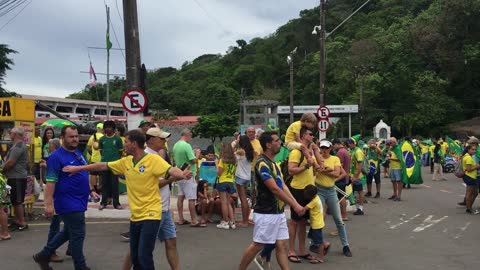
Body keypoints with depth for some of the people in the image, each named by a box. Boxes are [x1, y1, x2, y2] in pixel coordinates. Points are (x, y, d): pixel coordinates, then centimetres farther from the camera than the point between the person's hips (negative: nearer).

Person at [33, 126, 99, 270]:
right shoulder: (56, 157, -16)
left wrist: (90, 190, 18)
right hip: (69, 204, -9)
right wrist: (48, 204, -26)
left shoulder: (78, 153, 11)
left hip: (78, 202, 9)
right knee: (78, 235, -1)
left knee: (68, 232, 21)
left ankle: (43, 255, 35)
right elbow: (50, 182, -21)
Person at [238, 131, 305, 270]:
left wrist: (295, 203, 0)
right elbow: (274, 189, -22)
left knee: (281, 245, 7)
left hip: (279, 212, 9)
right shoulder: (262, 163, -17)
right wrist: (294, 205, -19)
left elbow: (282, 186, 11)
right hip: (266, 213, -9)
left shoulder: (273, 163, 13)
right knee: (257, 246, 0)